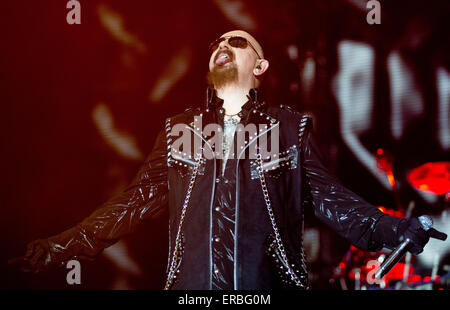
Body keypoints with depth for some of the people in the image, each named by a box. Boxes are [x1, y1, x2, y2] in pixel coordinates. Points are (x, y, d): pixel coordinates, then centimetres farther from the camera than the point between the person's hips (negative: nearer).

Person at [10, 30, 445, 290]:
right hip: (190, 285, 2)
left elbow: (328, 199, 2)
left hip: (266, 286, -1)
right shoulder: (179, 131, 12)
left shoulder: (290, 128, 8)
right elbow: (135, 202, 9)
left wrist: (393, 230, -13)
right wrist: (62, 246, 1)